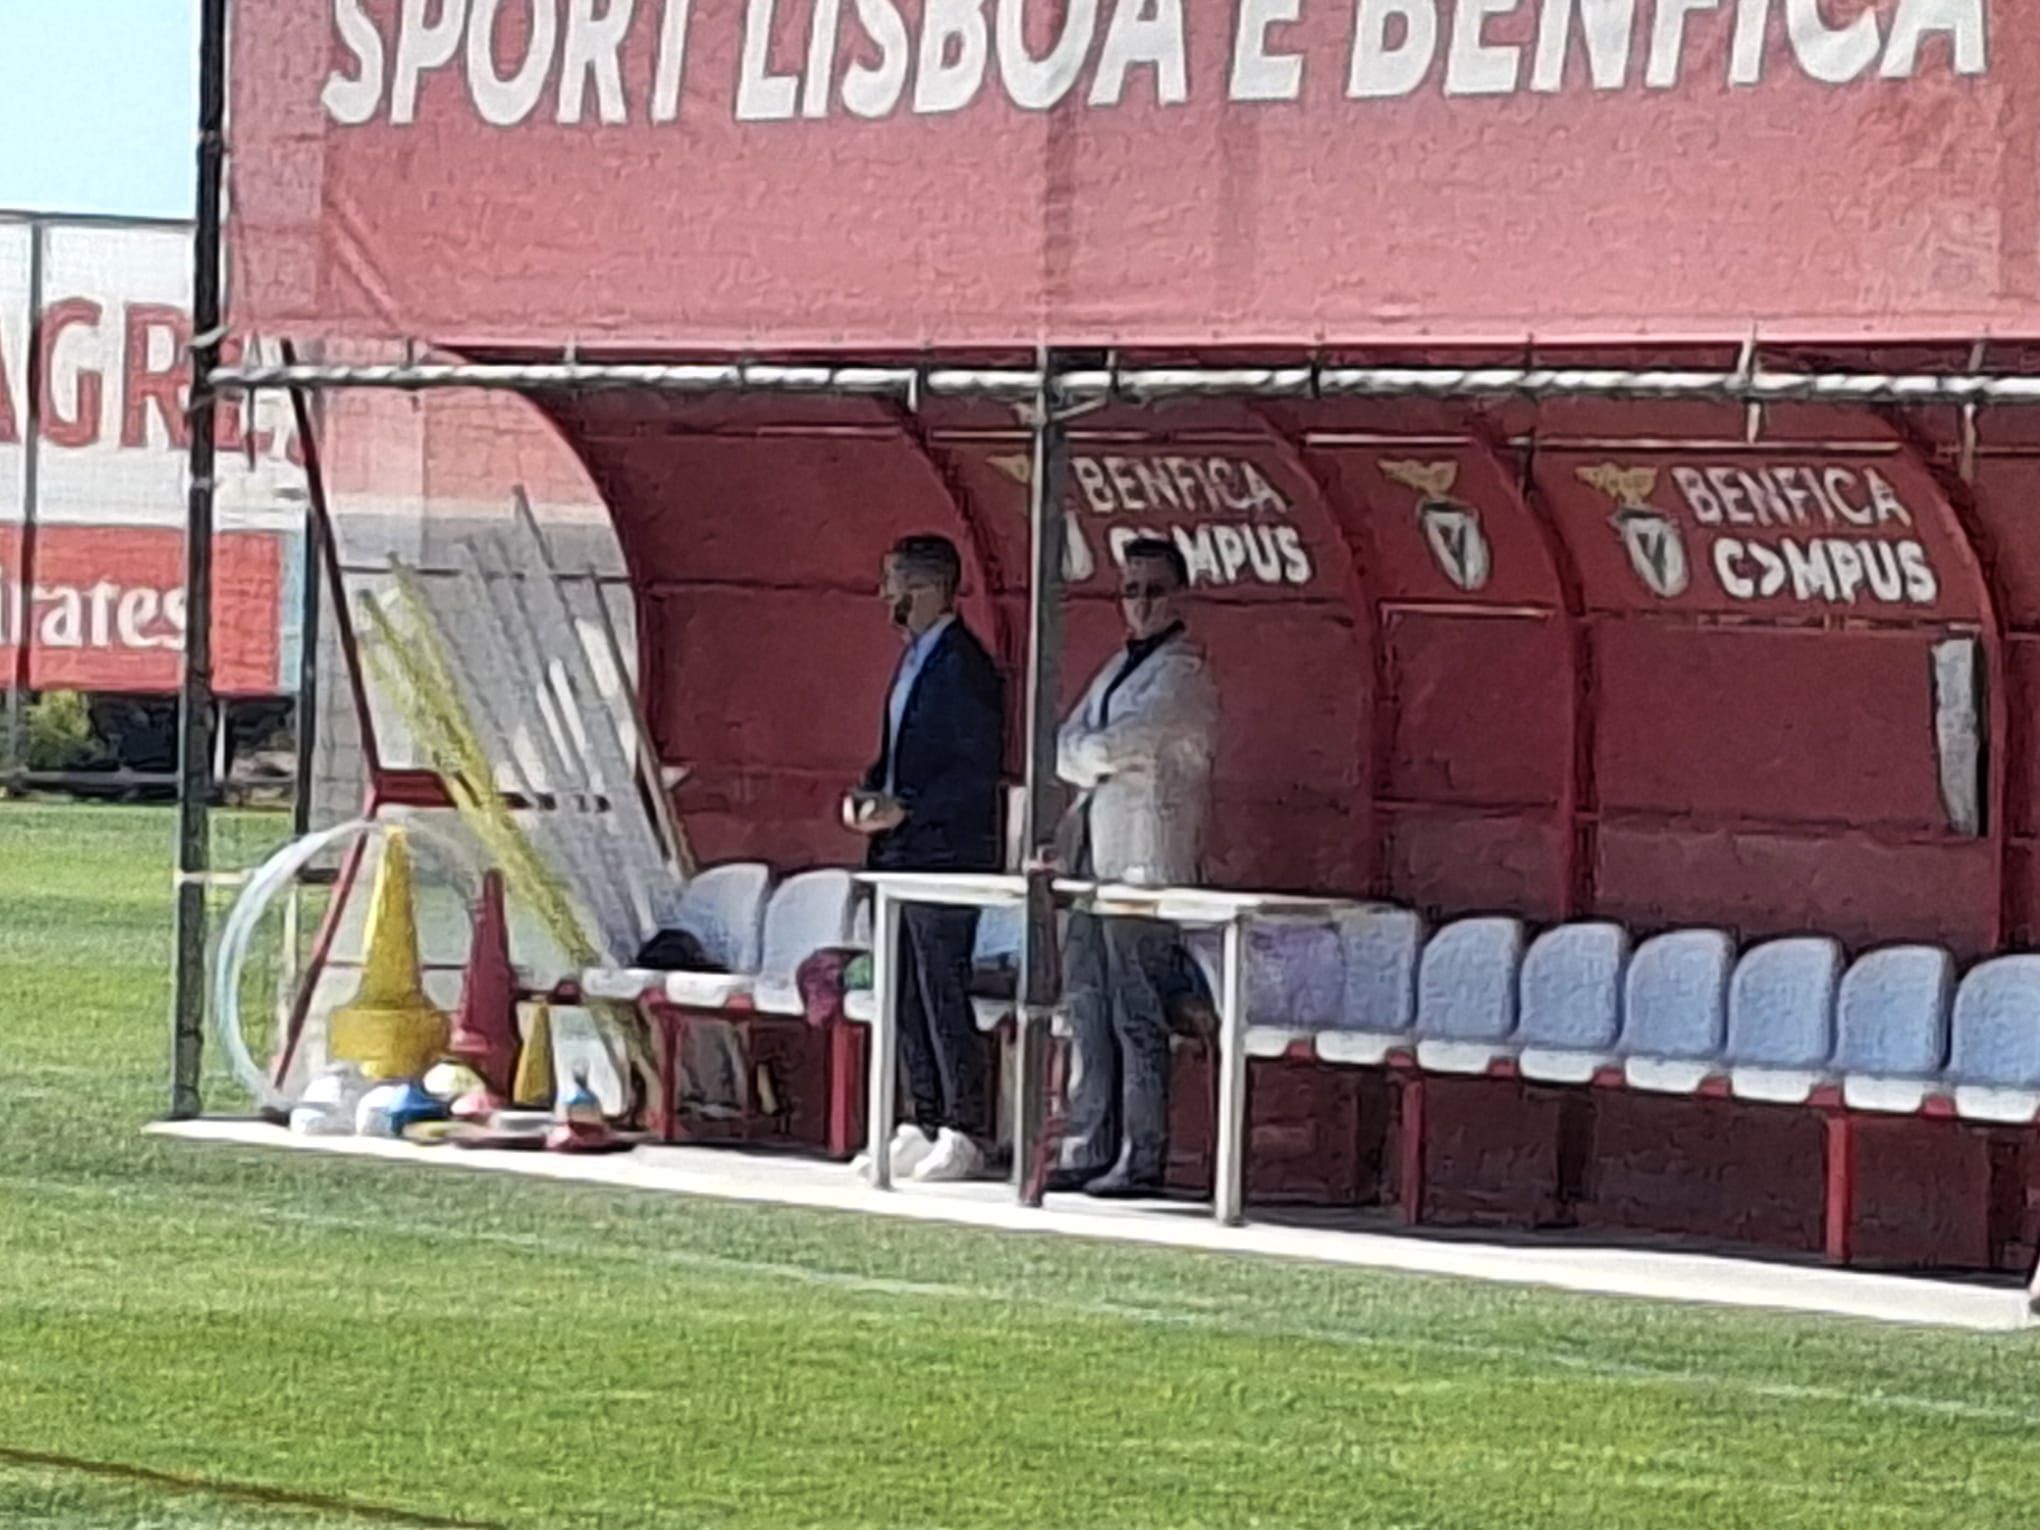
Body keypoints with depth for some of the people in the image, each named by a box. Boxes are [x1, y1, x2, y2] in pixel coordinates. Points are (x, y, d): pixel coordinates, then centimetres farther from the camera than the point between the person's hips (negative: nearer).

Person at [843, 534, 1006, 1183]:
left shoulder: (963, 667, -13)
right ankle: (923, 1125, 17)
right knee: (906, 997, 11)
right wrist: (868, 794, 7)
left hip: (944, 855, -10)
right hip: (899, 855, 10)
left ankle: (965, 1133, -2)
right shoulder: (913, 660, 16)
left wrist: (905, 809, -20)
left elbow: (979, 771, -17)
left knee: (944, 994, -7)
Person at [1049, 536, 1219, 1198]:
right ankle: (1088, 1150, 13)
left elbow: (1108, 747, -16)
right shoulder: (1119, 667, 21)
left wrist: (1083, 755, 3)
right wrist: (1097, 763, -4)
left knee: (1138, 1016, -9)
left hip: (1145, 862, -9)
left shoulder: (1182, 674, -7)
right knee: (1087, 1009, 9)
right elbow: (1067, 747, 14)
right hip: (1093, 856, 9)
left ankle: (1142, 1160, -9)